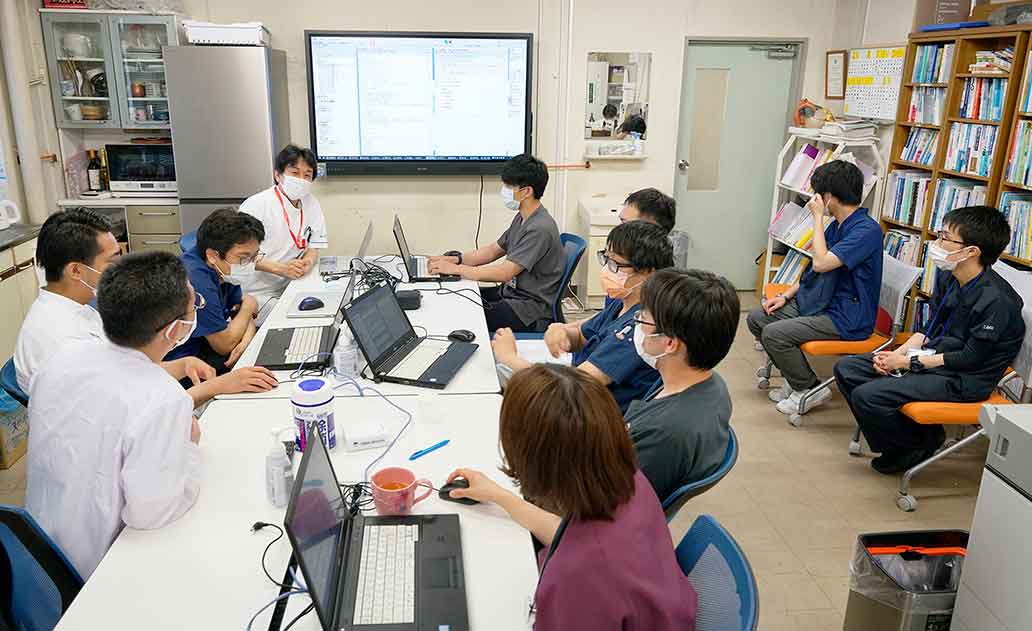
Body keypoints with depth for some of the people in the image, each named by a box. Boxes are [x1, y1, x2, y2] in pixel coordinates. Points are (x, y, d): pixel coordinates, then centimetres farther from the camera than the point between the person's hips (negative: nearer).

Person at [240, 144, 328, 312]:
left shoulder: (312, 204, 5)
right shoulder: (256, 205, -14)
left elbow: (314, 245, 11)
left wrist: (308, 261, -13)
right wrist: (280, 268, -27)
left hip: (289, 286, 6)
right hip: (256, 292, -6)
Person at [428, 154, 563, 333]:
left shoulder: (540, 229, -22)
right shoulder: (522, 218, 9)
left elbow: (504, 273, -26)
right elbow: (494, 249, 18)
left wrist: (455, 269, -20)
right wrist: (456, 259, 3)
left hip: (531, 312, -9)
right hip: (511, 292, 9)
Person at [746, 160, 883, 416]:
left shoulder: (867, 230, -20)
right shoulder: (837, 225, 10)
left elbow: (821, 263, -29)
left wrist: (818, 218, -20)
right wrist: (785, 296, 5)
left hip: (845, 317, -10)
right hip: (816, 300, 10)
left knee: (774, 334, -23)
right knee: (756, 318, 2)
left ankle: (810, 389, -1)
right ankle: (796, 378, 13)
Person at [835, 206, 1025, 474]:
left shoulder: (996, 300, -23)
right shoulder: (948, 277, 2)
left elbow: (971, 359, -19)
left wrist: (909, 363, -15)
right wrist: (900, 353, -5)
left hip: (964, 379, -9)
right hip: (933, 355, 9)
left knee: (867, 396, -24)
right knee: (846, 370, 2)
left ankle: (920, 442, 5)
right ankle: (896, 441, 10)